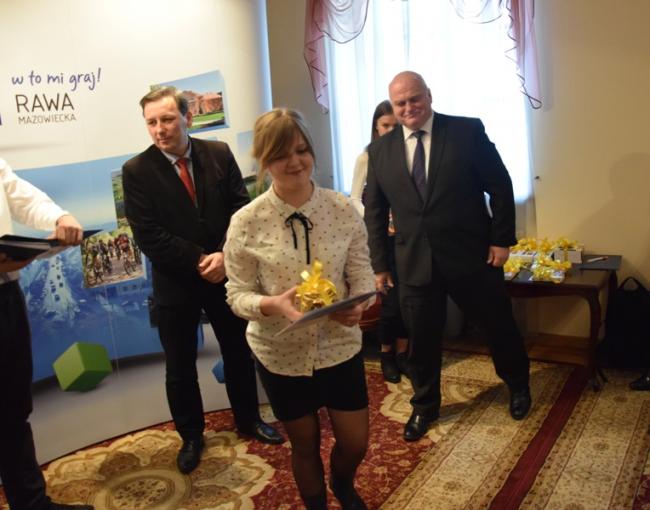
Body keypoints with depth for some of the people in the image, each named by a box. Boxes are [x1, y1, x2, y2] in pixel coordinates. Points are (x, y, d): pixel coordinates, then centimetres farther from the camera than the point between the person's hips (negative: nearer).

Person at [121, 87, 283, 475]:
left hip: (226, 273, 2)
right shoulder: (137, 171, -10)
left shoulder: (219, 154, -3)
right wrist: (199, 262, -17)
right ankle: (191, 436, 34)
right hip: (176, 283, -2)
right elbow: (149, 236, -14)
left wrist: (224, 255, -19)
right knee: (180, 368, 11)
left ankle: (249, 419, 40)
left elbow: (241, 209, -5)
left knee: (240, 353, 17)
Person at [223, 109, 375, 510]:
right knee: (306, 446, 19)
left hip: (340, 345, 2)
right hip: (281, 353, -1)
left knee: (356, 444, 15)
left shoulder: (343, 209, -10)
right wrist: (273, 305, -29)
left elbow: (362, 273, -3)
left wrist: (356, 306, -24)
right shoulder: (246, 223, -15)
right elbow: (238, 295, -9)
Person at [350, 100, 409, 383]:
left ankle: (402, 352, 23)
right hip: (381, 235, -2)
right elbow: (355, 198, -1)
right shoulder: (367, 157, 0)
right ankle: (386, 354, 19)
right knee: (391, 298, -1)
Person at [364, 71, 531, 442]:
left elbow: (500, 186, -2)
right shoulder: (380, 150, 2)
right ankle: (425, 407, 36)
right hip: (414, 263, 2)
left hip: (473, 256, -1)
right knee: (421, 340, 13)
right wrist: (380, 263, 5)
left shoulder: (468, 131, -5)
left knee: (499, 325, 16)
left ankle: (518, 385, 45)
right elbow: (374, 212, 7)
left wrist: (502, 239, -6)